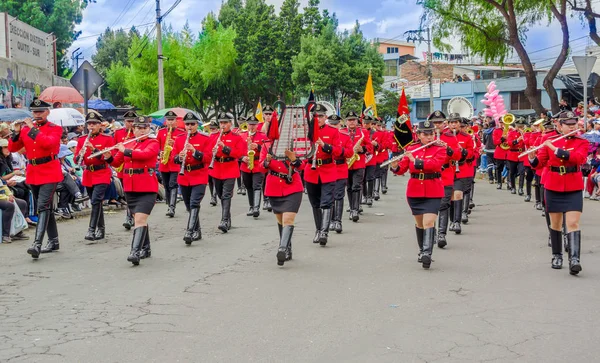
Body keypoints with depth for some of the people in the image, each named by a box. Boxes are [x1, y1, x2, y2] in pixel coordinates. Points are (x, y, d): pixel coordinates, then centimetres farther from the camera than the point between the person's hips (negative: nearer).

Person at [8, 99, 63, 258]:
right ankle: (53, 241, 25)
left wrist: (33, 129, -23)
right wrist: (16, 132, -9)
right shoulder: (25, 128, 9)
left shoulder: (55, 129, -5)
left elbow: (48, 143, -25)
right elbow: (12, 148, 6)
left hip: (49, 172, -6)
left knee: (43, 207, -16)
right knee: (46, 207, 14)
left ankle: (37, 244, -24)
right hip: (33, 173, 6)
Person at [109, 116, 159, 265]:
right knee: (139, 219, 15)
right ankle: (145, 249, 27)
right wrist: (108, 157, -7)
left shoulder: (153, 143, -2)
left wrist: (125, 151, -22)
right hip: (130, 187, 6)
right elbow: (117, 163, 13)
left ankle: (135, 252, -22)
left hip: (147, 188, -6)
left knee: (140, 219, -15)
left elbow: (145, 154, -23)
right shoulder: (127, 144, 12)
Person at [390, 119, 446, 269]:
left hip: (433, 192, -3)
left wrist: (416, 161, -26)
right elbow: (402, 169, 4)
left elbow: (435, 164, -21)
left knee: (429, 222, -15)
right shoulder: (411, 149, 6)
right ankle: (421, 250, 30)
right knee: (420, 223, 13)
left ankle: (427, 253, -18)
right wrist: (395, 166, -18)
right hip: (414, 191, 3)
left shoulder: (440, 149, -3)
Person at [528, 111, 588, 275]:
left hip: (573, 189, -2)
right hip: (553, 187, 2)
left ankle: (574, 259, -17)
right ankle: (557, 256, 23)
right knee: (555, 223, 9)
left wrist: (556, 149, -25)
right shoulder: (550, 142, 4)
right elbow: (539, 163, 2)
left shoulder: (582, 142, 0)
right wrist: (532, 157, -20)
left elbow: (579, 158, -21)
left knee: (573, 223, -11)